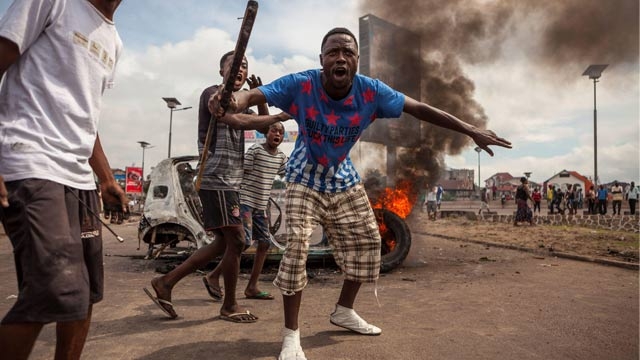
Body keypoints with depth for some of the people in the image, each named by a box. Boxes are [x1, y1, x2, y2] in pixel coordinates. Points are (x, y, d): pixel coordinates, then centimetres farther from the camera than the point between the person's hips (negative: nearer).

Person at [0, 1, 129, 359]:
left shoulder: (114, 42, 21)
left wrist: (108, 181, 21)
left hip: (80, 178, 8)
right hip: (32, 168, -8)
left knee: (86, 293, 10)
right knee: (59, 294, -18)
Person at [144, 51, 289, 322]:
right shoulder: (213, 94, -5)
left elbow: (264, 127, 20)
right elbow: (237, 122, -23)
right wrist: (278, 116, -19)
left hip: (229, 182, 10)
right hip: (217, 180, -10)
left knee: (224, 243, 11)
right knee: (236, 240, -7)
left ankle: (165, 283, 17)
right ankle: (230, 306, 10)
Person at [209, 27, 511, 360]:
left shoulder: (371, 92, -18)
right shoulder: (300, 85, -25)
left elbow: (419, 109, -13)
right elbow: (255, 95, -34)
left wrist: (471, 130, -13)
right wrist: (232, 101, -59)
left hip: (344, 179, 5)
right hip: (305, 179, -4)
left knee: (366, 240, 9)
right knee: (297, 244, -18)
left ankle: (344, 310, 31)